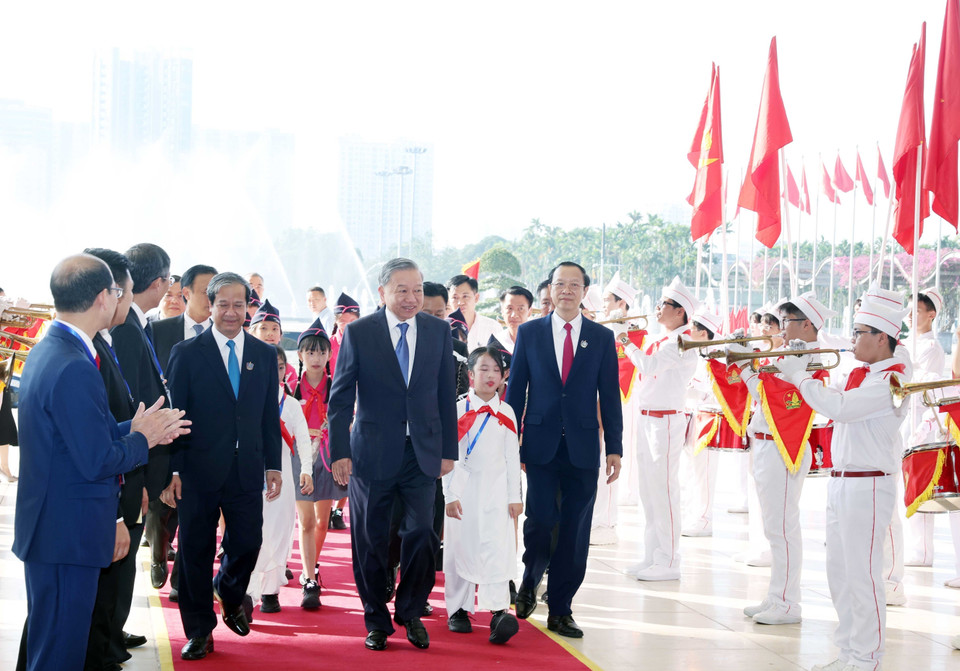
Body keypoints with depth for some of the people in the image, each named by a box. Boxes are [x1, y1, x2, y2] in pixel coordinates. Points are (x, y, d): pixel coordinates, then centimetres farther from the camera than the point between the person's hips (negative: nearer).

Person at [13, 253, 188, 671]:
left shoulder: (45, 352, 9)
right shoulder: (74, 369, -23)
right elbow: (98, 462, -22)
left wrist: (135, 430, 9)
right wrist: (140, 439, -5)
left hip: (47, 525, 10)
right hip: (68, 536, -10)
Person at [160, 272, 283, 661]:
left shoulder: (264, 355, 9)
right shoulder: (187, 353, -2)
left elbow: (270, 416, 11)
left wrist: (273, 465, 7)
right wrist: (172, 470, -10)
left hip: (247, 469, 3)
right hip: (199, 469, -3)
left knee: (247, 542, 5)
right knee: (195, 549, 5)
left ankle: (230, 593, 39)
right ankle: (199, 630, 20)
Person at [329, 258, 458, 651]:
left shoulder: (438, 331, 4)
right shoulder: (359, 333, -4)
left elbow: (445, 395, 8)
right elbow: (340, 398, -3)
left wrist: (448, 450, 6)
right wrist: (340, 452, -10)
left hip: (423, 452, 2)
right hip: (373, 452, -1)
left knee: (422, 534, -3)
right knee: (370, 541, 7)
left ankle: (410, 612, 20)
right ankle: (377, 621, 23)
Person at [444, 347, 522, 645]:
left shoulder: (506, 413, 6)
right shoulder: (459, 410, -1)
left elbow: (512, 456, 8)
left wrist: (515, 496, 4)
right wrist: (450, 495, -6)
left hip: (496, 489, 1)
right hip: (464, 488, -1)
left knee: (497, 547, -11)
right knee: (460, 546, 4)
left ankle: (499, 611, -18)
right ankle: (458, 609, 17)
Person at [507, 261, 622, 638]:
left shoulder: (602, 338, 7)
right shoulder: (529, 333, 6)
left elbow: (609, 395, 7)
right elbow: (515, 390, 7)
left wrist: (614, 448, 1)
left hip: (583, 448, 1)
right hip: (540, 446, -1)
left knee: (575, 532, 2)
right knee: (540, 521, -8)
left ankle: (560, 610, 13)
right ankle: (530, 583, 22)